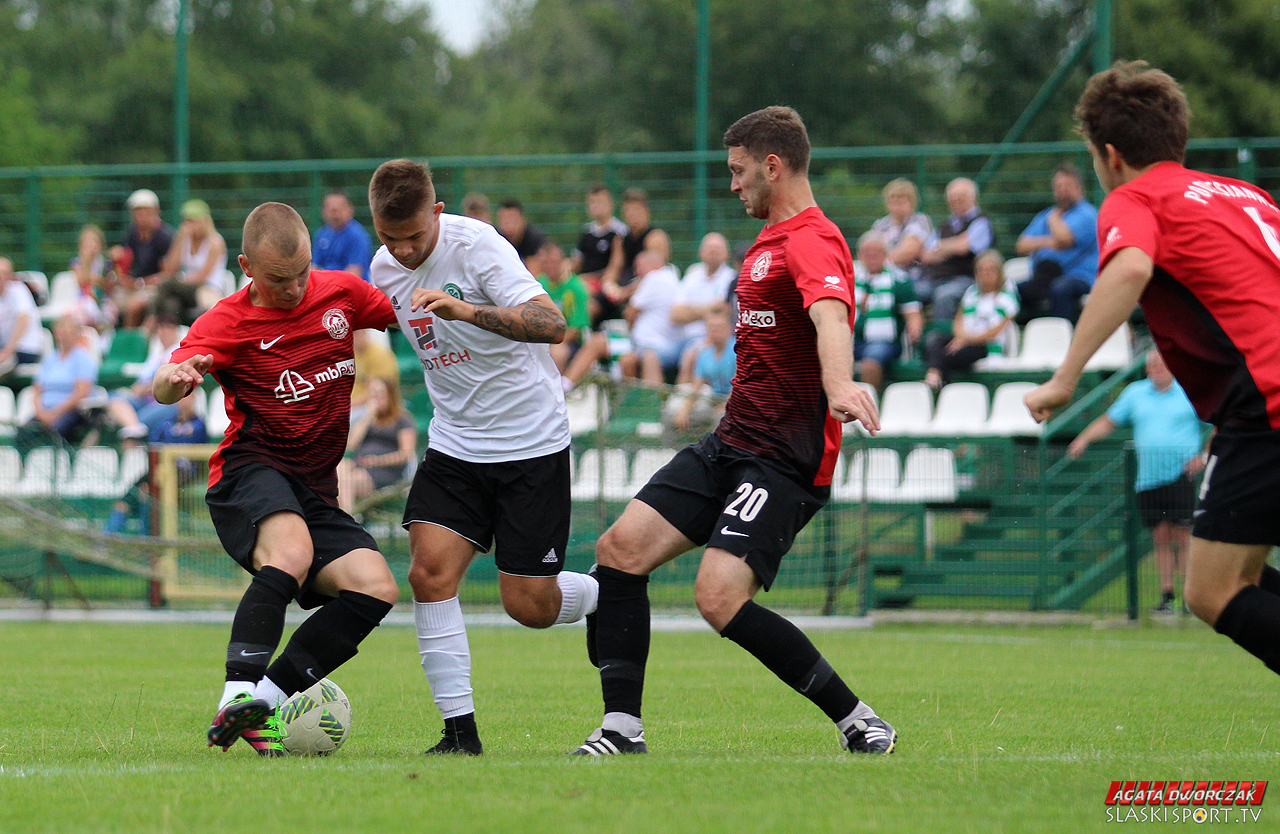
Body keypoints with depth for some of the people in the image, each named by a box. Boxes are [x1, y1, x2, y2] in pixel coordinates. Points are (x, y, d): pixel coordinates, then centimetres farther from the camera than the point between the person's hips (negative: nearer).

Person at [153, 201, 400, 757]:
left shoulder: (342, 293, 7)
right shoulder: (229, 321, -7)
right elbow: (164, 387, -22)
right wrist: (177, 378, -46)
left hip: (315, 491, 5)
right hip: (250, 470, -5)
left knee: (376, 589, -17)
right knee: (291, 553, -37)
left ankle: (264, 701, -15)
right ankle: (238, 695, -43)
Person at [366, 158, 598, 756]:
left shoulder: (478, 246, -19)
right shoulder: (384, 270, 1)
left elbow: (552, 325, -31)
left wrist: (468, 311, -42)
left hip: (532, 441, -5)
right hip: (456, 443, 5)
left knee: (529, 606, -4)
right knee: (430, 571, -14)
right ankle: (460, 729, -8)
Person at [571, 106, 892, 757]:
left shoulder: (812, 242, -17)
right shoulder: (771, 239, 16)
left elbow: (831, 318, -38)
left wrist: (840, 387, -56)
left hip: (785, 459, -10)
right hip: (732, 444, 10)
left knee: (720, 597, -23)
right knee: (620, 548, 0)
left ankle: (858, 721, -11)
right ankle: (622, 727, 5)